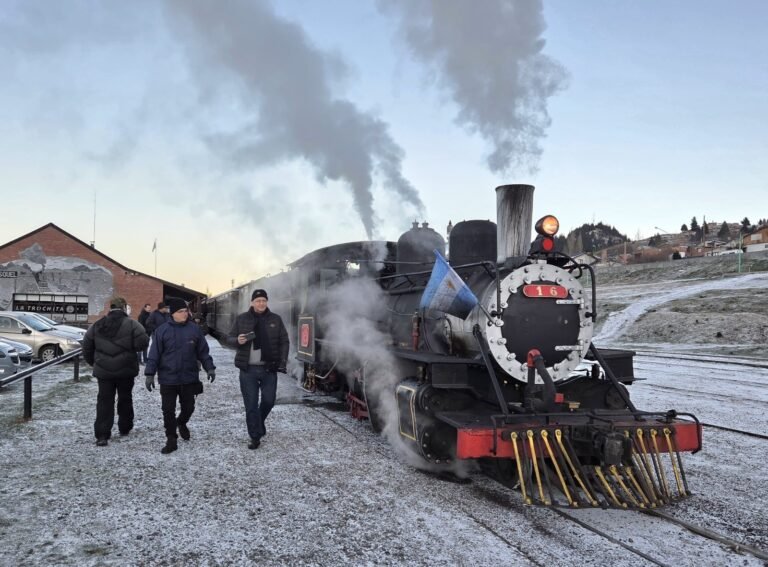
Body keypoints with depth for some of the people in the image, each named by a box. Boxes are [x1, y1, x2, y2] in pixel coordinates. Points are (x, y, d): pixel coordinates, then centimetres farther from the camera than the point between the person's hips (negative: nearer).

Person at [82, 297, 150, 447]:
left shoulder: (97, 326, 4)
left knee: (104, 401, 4)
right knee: (125, 399, 16)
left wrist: (94, 363, 21)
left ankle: (102, 435, -4)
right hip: (125, 370, -2)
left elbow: (87, 347, 9)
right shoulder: (131, 324, -9)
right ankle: (125, 428, 28)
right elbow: (142, 343, -18)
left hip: (103, 371, 2)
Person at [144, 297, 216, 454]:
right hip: (168, 379, -2)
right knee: (168, 410, 2)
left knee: (188, 407, 14)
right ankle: (171, 441, 14)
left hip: (189, 378, 2)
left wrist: (210, 368, 0)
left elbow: (203, 352, 7)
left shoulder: (194, 329, 1)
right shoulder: (162, 331, -5)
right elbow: (154, 354, -4)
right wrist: (149, 374, -7)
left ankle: (181, 423, 46)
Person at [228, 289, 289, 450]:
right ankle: (255, 437, 11)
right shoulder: (241, 319, 2)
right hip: (248, 369, -1)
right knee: (251, 405, 1)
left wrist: (283, 362, -5)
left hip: (269, 368, 1)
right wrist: (237, 340, -16)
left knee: (269, 401, 7)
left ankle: (259, 422, 37)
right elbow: (229, 338, 7)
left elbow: (284, 341, 5)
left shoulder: (275, 319, 3)